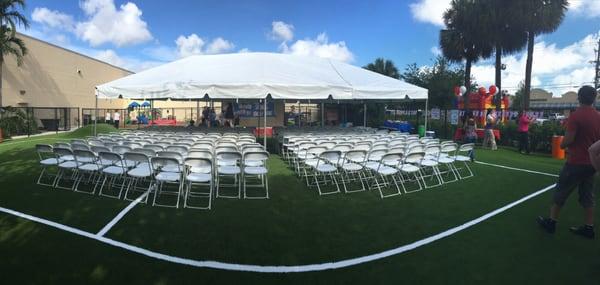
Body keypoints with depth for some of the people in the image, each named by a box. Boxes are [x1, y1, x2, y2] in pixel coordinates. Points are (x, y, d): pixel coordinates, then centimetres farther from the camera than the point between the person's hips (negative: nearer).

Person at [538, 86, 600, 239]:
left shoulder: (575, 115, -17)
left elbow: (568, 140, -21)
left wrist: (562, 145, -1)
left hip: (576, 163, -6)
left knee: (560, 192, 6)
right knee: (587, 196, 14)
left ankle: (551, 222, 14)